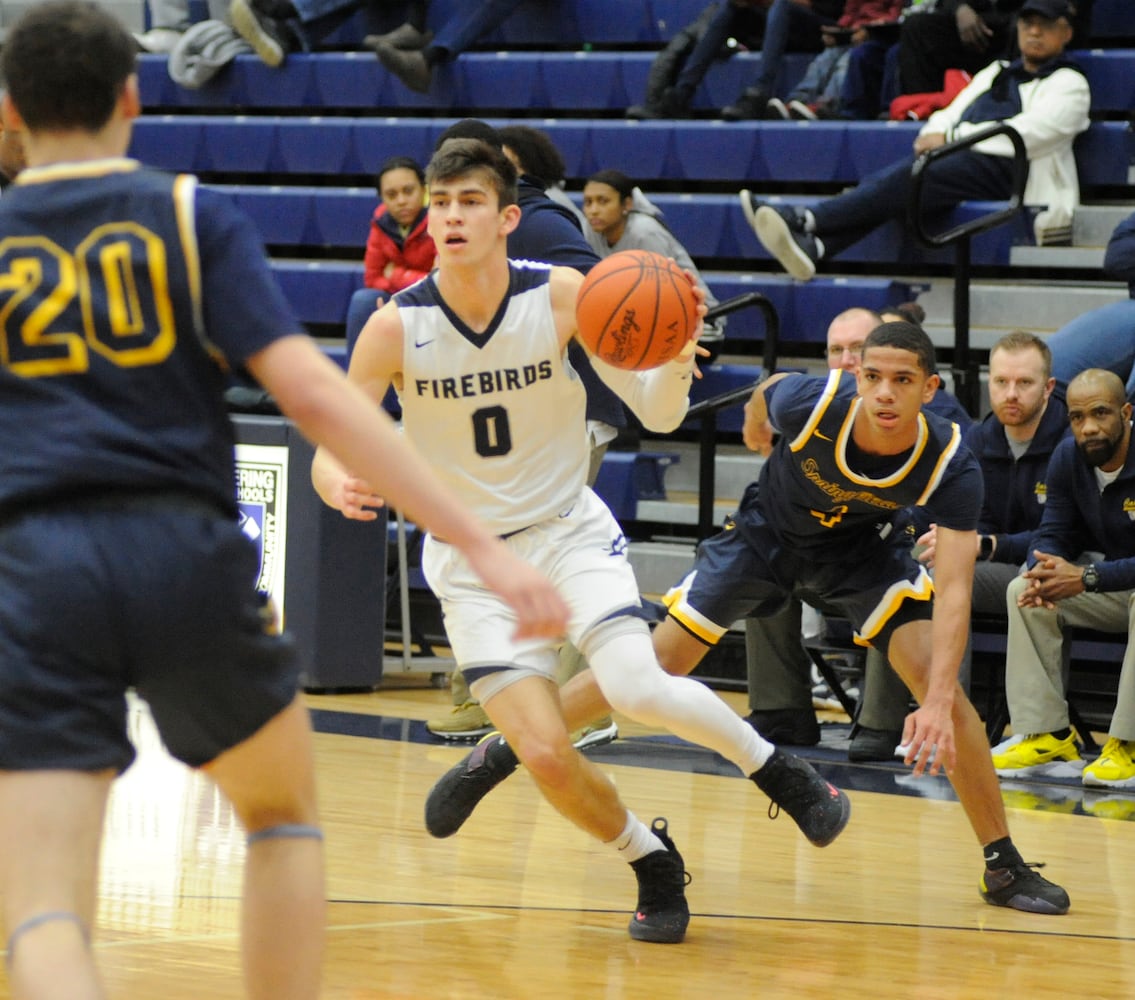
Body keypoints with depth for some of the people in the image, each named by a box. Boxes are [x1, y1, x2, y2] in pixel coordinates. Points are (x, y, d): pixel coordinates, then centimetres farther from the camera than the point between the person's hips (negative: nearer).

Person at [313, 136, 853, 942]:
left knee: (638, 687, -26)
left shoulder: (565, 297, -13)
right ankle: (653, 862, 18)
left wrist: (675, 366, -31)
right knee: (547, 757, -12)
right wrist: (340, 483, -34)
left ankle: (773, 766, 4)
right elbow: (330, 449, -10)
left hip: (569, 529, -1)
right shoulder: (396, 328, -14)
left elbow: (656, 414, -8)